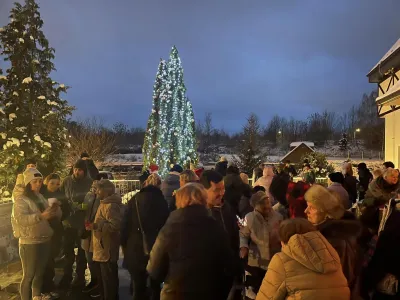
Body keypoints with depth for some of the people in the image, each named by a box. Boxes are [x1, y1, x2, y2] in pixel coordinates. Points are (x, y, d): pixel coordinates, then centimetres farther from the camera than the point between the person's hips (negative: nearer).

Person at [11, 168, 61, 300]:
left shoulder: (41, 197, 10)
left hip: (45, 241, 7)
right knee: (29, 275, 1)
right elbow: (20, 219, -27)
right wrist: (41, 216, -39)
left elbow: (55, 215, 12)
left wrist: (55, 209, -11)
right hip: (30, 243, -7)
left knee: (40, 272, 19)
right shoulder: (21, 200, -10)